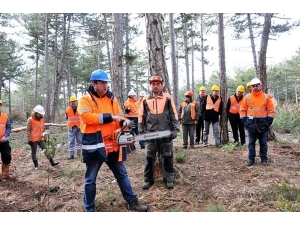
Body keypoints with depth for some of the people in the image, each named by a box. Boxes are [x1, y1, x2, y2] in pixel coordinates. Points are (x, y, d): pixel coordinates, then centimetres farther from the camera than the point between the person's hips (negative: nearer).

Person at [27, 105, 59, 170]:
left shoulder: (42, 119, 8)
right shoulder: (30, 120, -11)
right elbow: (28, 130, -11)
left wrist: (44, 137, 17)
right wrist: (29, 139, -14)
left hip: (41, 139, 5)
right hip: (33, 140, -5)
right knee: (34, 152, 8)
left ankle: (52, 162, -3)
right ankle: (36, 165, 19)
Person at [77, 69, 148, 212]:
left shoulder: (112, 98, 11)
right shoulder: (85, 99, -5)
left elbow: (120, 115, 13)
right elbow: (86, 117, -20)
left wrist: (124, 121, -12)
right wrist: (110, 117, -21)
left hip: (112, 144, 5)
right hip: (95, 145, -5)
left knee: (122, 174, 16)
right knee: (90, 179, 10)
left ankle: (132, 202, 30)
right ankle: (89, 209, 26)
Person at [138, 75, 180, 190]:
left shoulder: (168, 98, 2)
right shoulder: (146, 99, 6)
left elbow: (174, 115, 2)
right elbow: (141, 116, 9)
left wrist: (175, 129, -3)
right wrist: (141, 131, 6)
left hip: (165, 133, -1)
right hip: (150, 133, 2)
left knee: (167, 157, 7)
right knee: (149, 157, 8)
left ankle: (169, 179, 18)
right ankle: (148, 179, 20)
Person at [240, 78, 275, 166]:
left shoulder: (266, 97, 0)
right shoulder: (247, 97, 2)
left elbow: (271, 110, 1)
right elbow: (242, 110, 5)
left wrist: (269, 121, -6)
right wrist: (244, 121, -2)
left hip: (262, 123, -1)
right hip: (251, 123, 1)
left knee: (263, 142, 8)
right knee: (251, 142, 7)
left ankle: (264, 159, 19)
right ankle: (251, 159, 16)